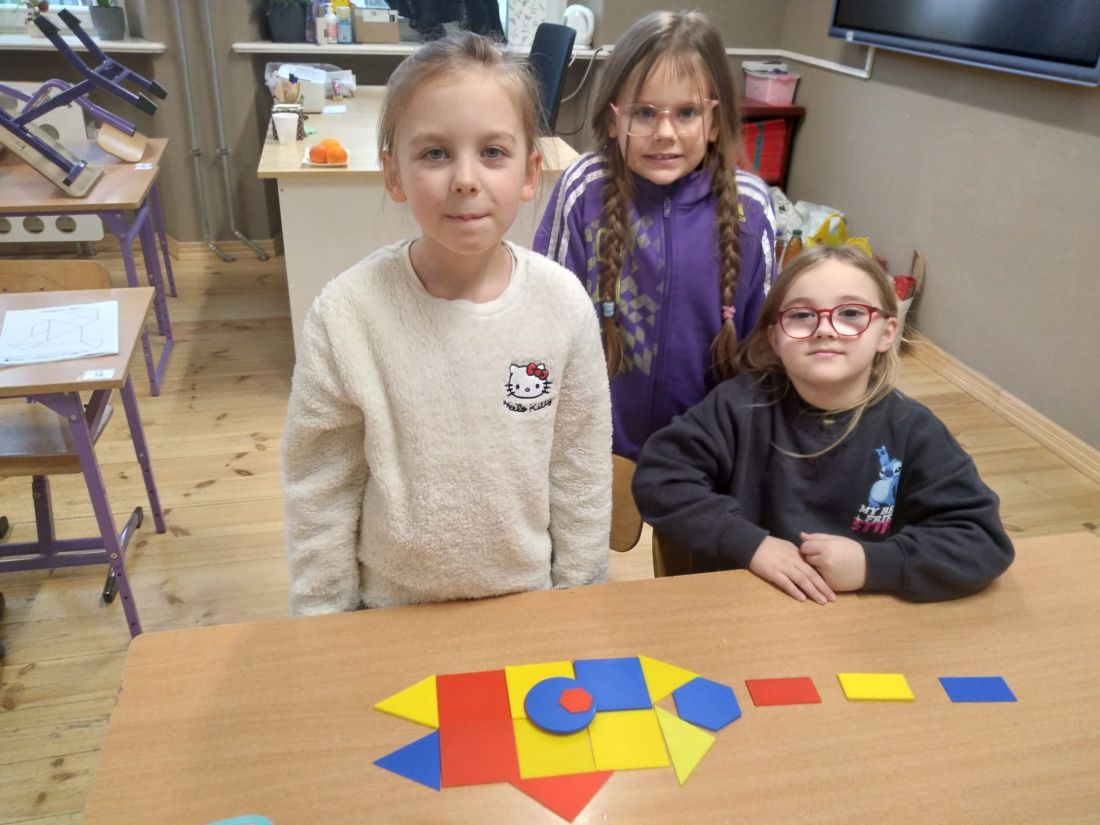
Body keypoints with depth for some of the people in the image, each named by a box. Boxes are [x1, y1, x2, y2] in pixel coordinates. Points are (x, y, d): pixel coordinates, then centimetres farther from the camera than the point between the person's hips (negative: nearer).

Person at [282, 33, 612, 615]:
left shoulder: (564, 303, -15)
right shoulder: (346, 314, -21)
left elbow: (581, 472, -6)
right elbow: (319, 492, -11)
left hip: (528, 601, 1)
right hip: (392, 611, 0)